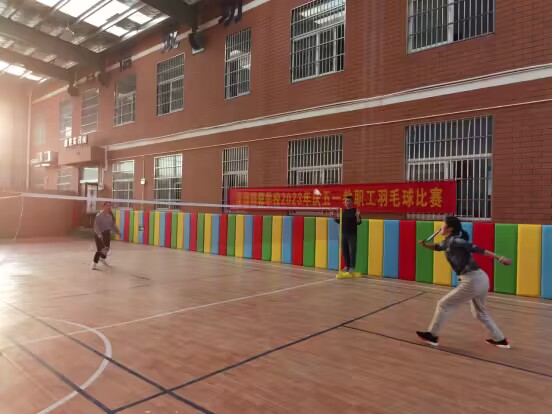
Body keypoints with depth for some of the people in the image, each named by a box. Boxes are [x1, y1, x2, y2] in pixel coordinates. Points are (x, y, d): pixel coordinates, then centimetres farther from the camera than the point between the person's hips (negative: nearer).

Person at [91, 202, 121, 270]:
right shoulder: (99, 215, -18)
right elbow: (96, 226, -21)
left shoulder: (111, 215, 2)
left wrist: (118, 231, 12)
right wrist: (99, 234, -32)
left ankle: (102, 258, 47)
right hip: (99, 234, -7)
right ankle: (94, 264, 0)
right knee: (100, 249, -11)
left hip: (107, 234, 7)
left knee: (106, 248, 18)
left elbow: (113, 225, 15)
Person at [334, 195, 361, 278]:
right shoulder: (343, 211, 10)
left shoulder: (355, 211, -6)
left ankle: (352, 268, -1)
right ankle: (347, 266, 20)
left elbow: (359, 223, -11)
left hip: (352, 234, -6)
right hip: (344, 234, 6)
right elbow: (339, 221, 18)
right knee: (344, 251, 10)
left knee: (352, 251, -5)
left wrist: (358, 217, -28)